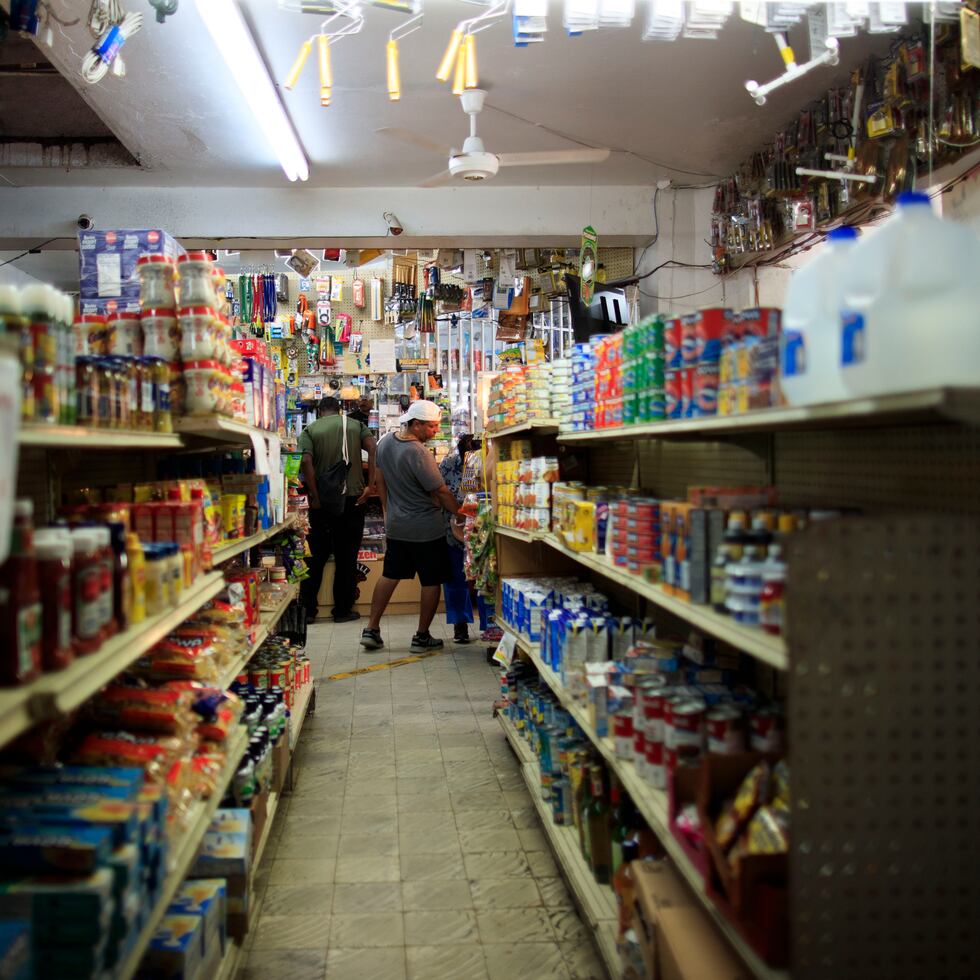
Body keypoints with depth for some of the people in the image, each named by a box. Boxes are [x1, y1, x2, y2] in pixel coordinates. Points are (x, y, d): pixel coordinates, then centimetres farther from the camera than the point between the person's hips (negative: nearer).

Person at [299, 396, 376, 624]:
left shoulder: (310, 429, 3)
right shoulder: (356, 425, 7)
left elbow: (306, 461, -13)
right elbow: (373, 449, -10)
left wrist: (314, 497, -10)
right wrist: (370, 485, -10)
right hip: (353, 498, 0)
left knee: (317, 555, 11)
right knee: (346, 556, 8)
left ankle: (307, 609, 13)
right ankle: (343, 610, 12)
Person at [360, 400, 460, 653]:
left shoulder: (385, 443, 1)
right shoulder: (418, 454, -24)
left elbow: (381, 482, 12)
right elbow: (441, 492, -18)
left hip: (395, 525, 8)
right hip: (426, 529, -7)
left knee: (390, 575, 17)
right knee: (431, 581, 6)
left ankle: (372, 629, 17)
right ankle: (422, 637, 14)